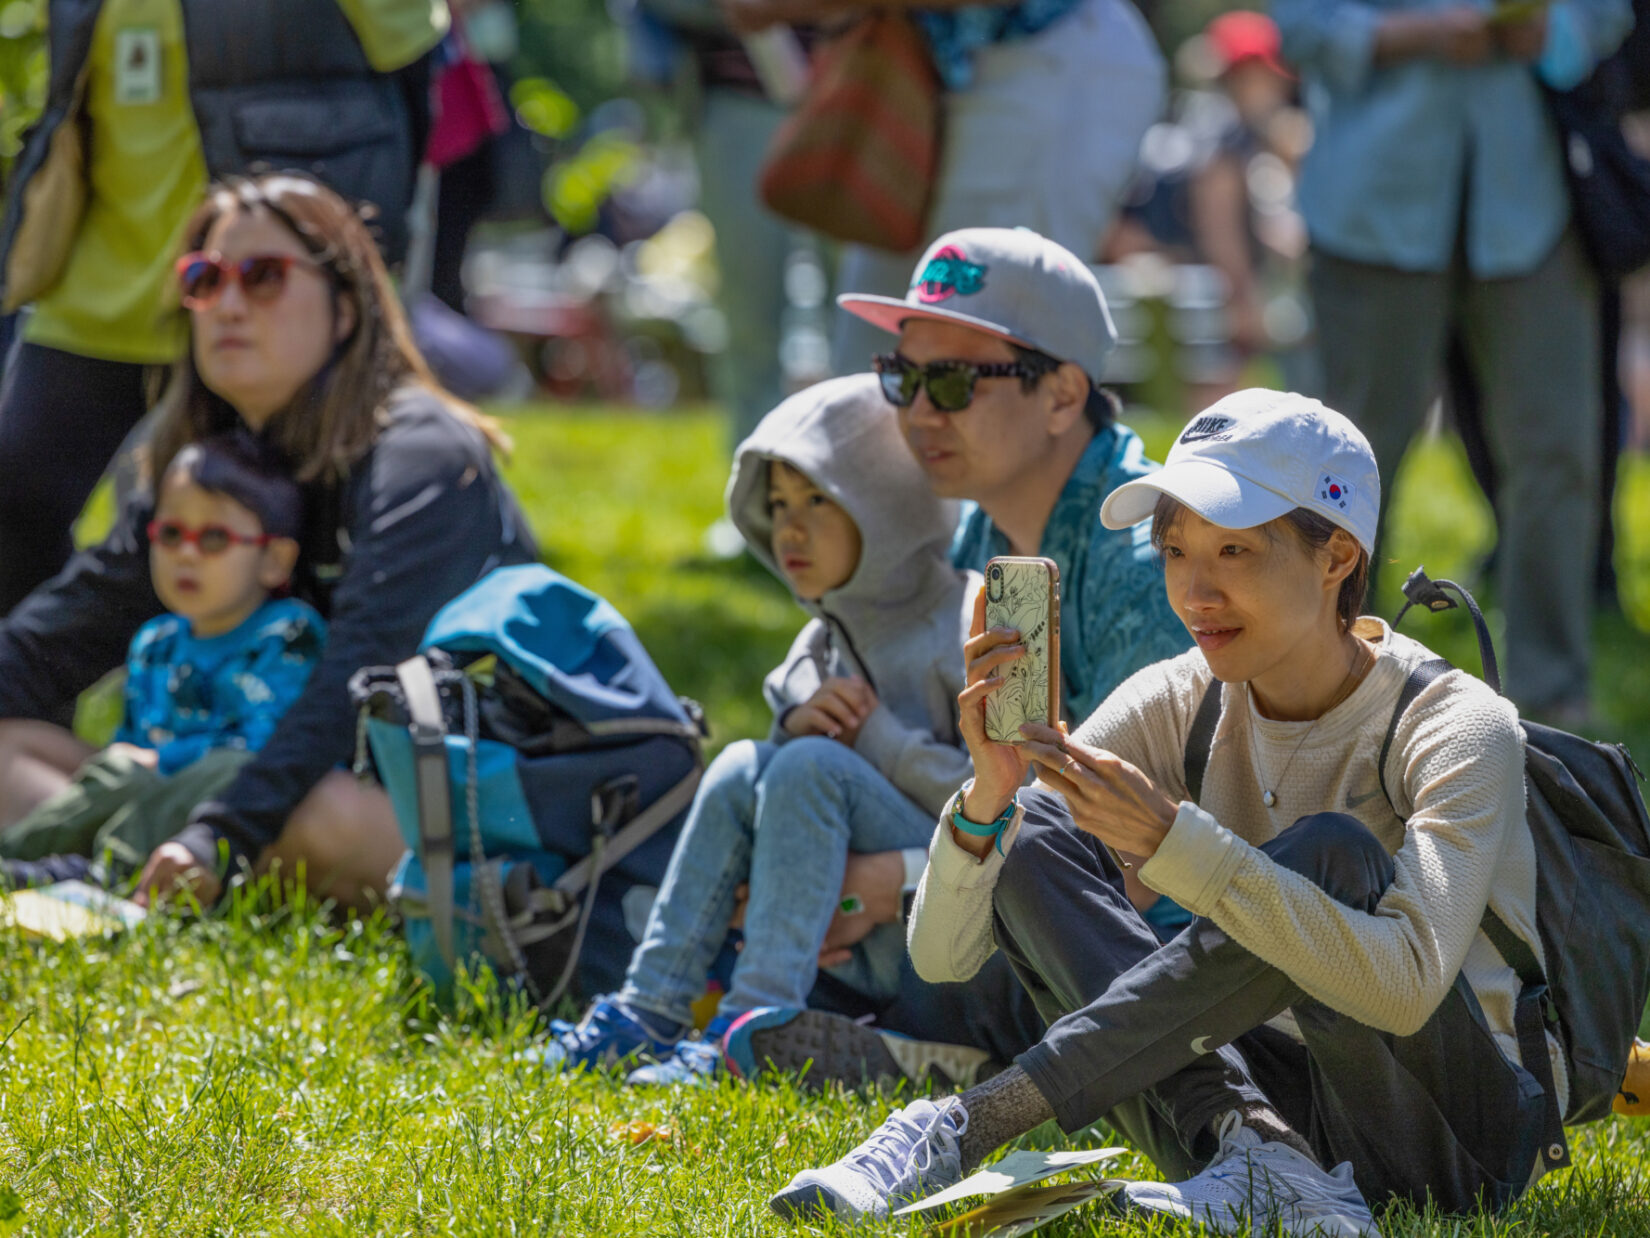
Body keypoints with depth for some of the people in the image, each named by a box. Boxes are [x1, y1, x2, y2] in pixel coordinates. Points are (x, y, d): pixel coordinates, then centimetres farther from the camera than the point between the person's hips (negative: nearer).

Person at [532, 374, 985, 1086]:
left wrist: (876, 736, -16)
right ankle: (651, 1009, -13)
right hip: (867, 947, 7)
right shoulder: (823, 644, 14)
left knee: (814, 768, -24)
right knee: (743, 767, -9)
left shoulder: (970, 627, -9)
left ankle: (754, 1028, -29)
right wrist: (795, 729, -5)